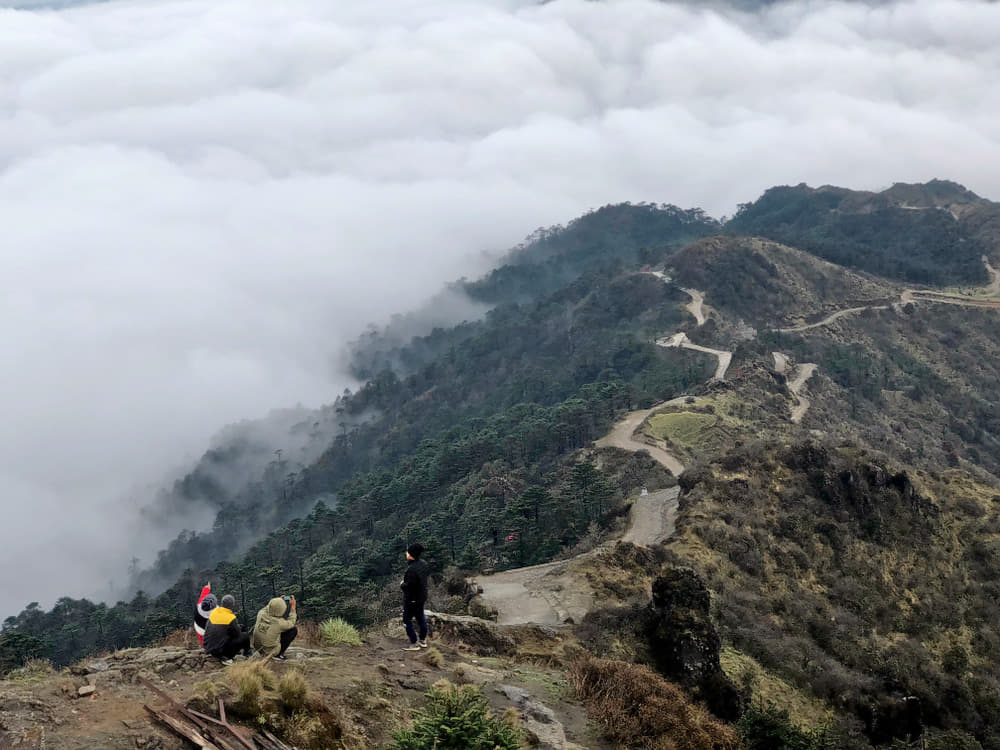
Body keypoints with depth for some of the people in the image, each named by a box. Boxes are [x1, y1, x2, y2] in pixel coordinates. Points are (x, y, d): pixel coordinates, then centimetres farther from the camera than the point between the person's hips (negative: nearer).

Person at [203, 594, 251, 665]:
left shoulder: (213, 613, 2)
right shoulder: (231, 618, -17)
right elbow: (237, 634, -5)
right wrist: (238, 627, 17)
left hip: (209, 648, 7)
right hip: (220, 650, -7)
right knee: (245, 636, 2)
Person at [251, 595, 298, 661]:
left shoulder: (261, 615, -19)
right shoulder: (279, 623, -31)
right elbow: (291, 623, -8)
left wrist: (276, 602, 11)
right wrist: (293, 607, -2)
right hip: (270, 652, -6)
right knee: (294, 630, -4)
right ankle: (278, 654, 3)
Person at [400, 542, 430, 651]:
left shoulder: (412, 569, -32)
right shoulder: (424, 564, -4)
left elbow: (408, 586, -32)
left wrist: (402, 584, -9)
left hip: (411, 599, -9)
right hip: (422, 596, 9)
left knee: (407, 620, 6)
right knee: (420, 618, 23)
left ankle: (414, 644, 11)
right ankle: (423, 640, 35)